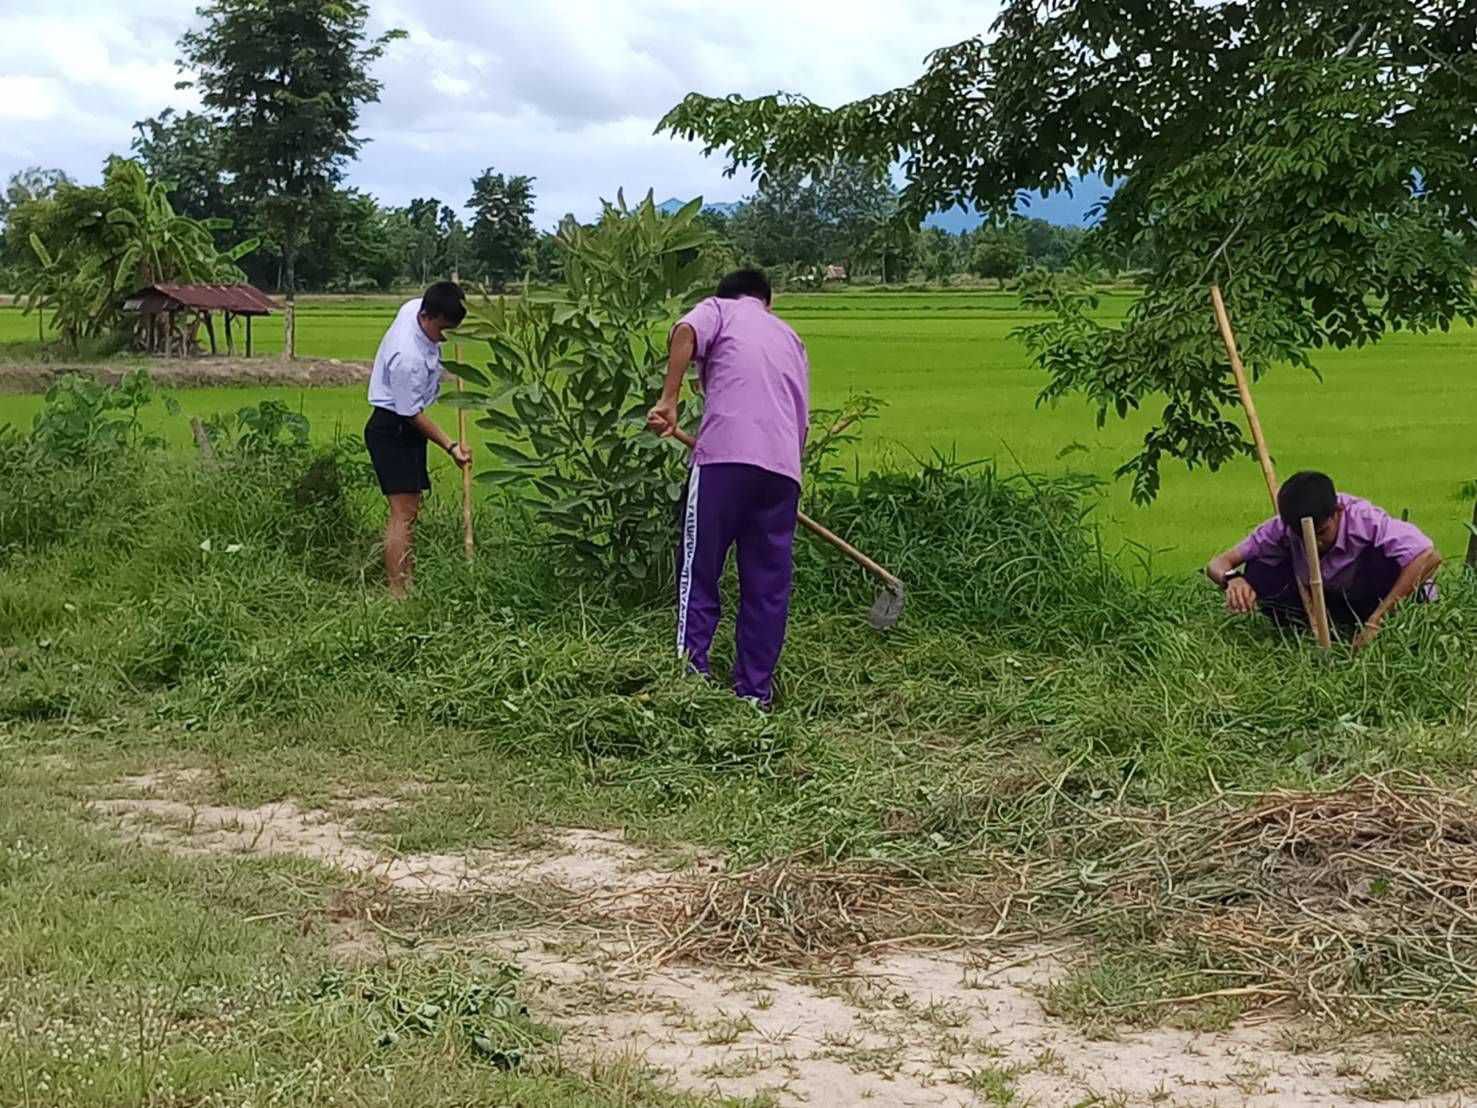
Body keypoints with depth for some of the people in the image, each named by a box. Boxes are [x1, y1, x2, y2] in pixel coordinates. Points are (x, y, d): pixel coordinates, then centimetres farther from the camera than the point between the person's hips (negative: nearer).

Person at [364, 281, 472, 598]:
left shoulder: (414, 307, -7)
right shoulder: (408, 357, -31)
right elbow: (412, 413, -22)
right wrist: (450, 446, -20)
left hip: (406, 429, 10)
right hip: (391, 431, -10)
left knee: (410, 509, 13)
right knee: (403, 512, -15)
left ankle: (409, 583, 20)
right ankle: (398, 593, -18)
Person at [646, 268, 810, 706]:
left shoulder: (718, 308, 17)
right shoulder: (791, 337, 31)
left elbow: (686, 331, -8)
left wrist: (668, 399, -11)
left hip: (725, 456, -4)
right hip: (783, 467, 4)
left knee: (699, 573, 2)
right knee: (768, 585, 8)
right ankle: (755, 692, 10)